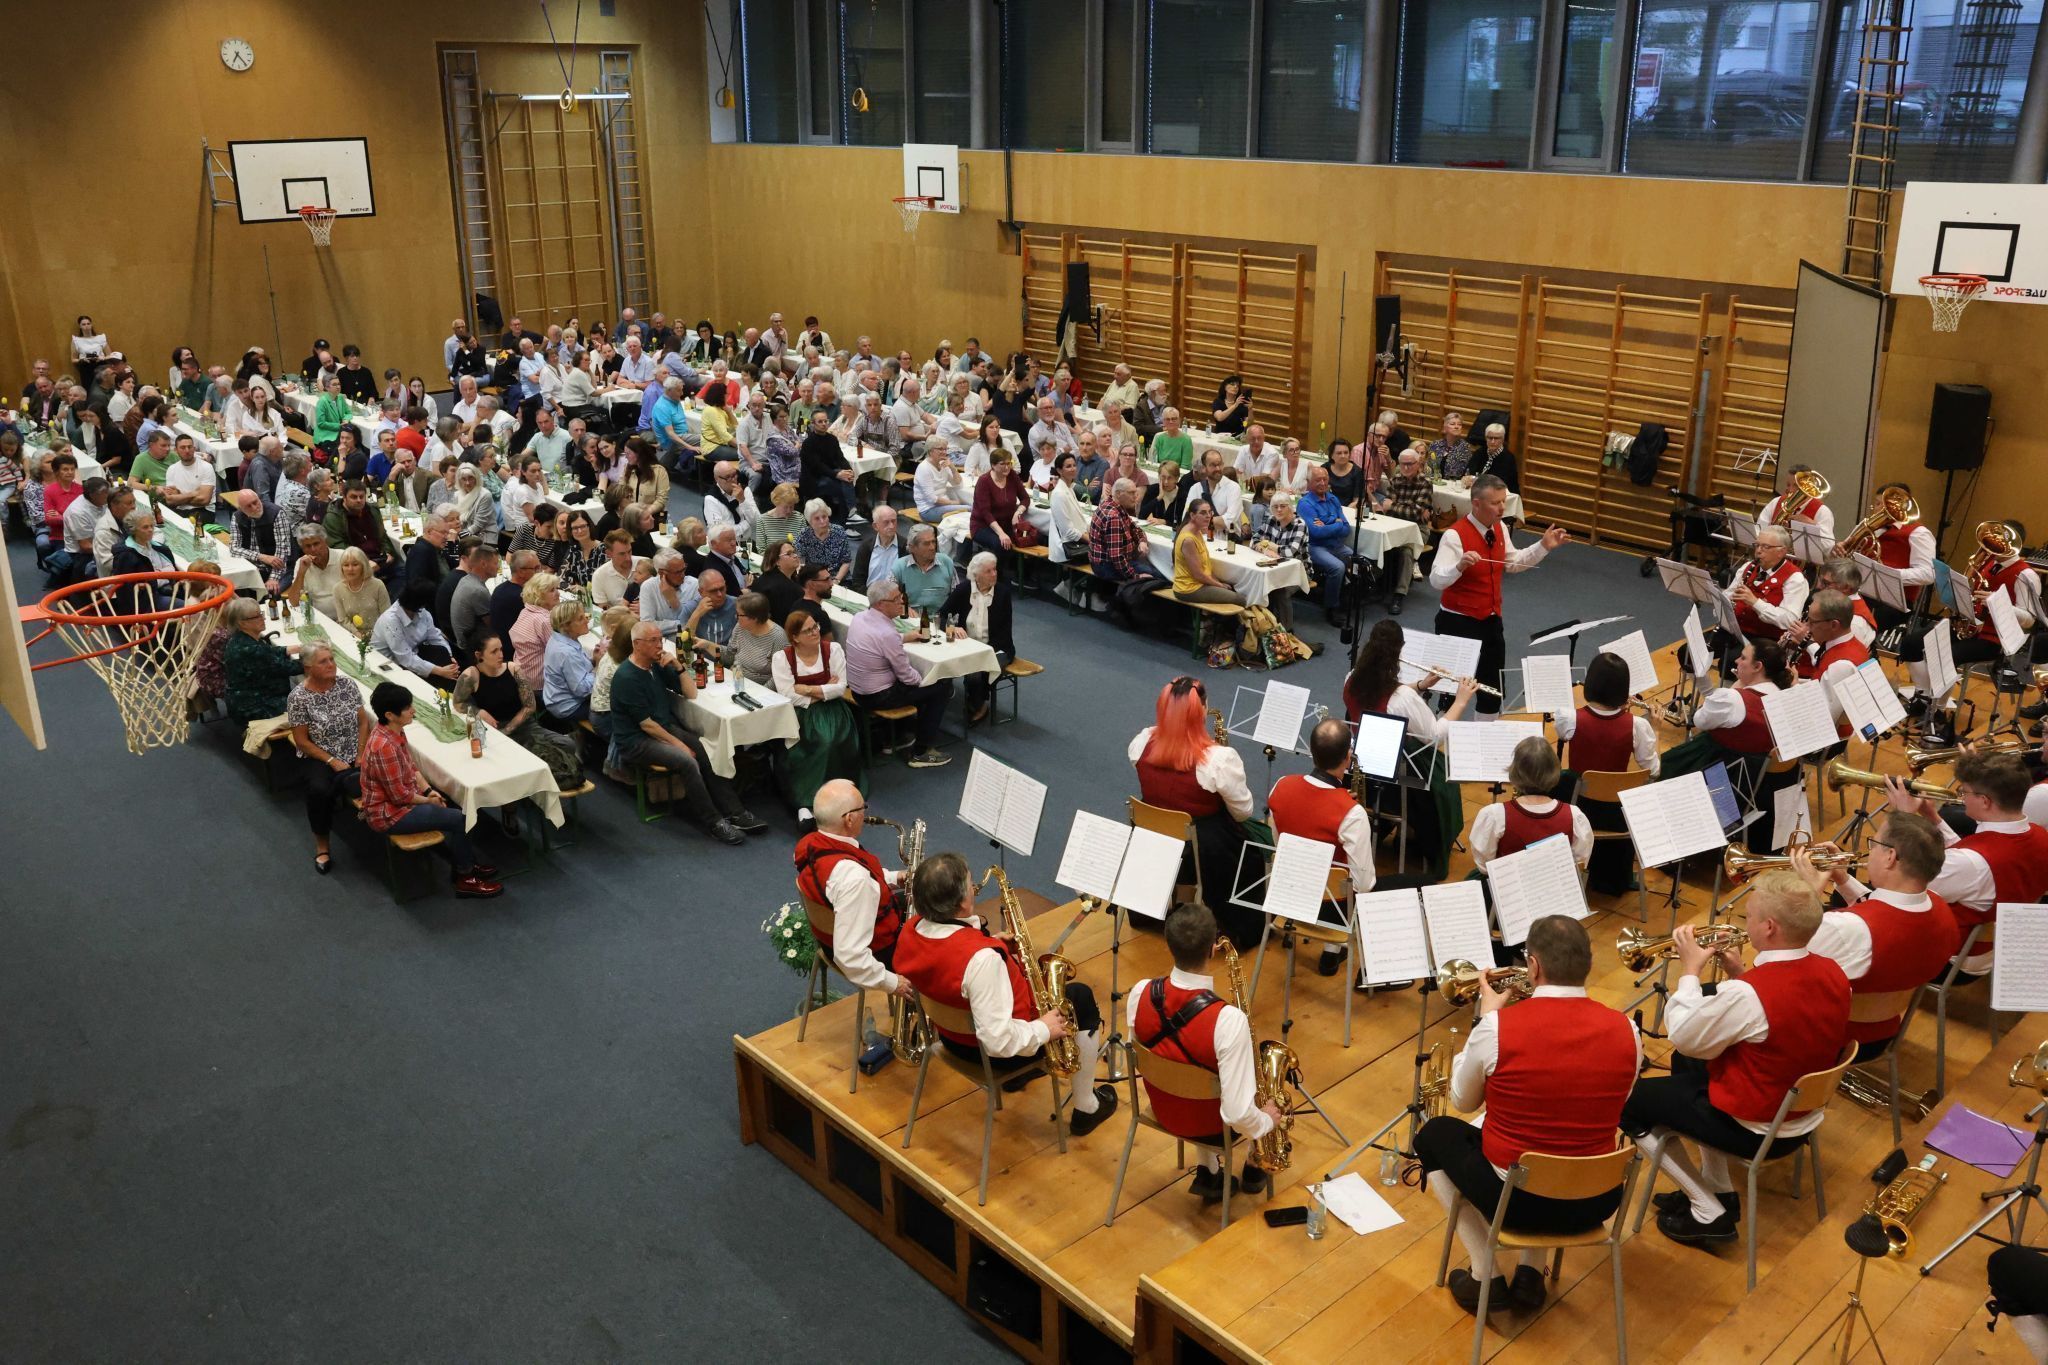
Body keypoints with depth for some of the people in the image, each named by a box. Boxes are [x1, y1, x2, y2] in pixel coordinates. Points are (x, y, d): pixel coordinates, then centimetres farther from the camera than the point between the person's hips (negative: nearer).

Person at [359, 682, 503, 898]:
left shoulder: (394, 731, -3)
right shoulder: (384, 747, -32)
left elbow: (411, 766, 11)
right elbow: (399, 795, -25)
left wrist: (429, 790, -2)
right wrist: (428, 800, -9)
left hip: (401, 798, 9)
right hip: (388, 814, -9)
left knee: (452, 807, 13)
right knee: (459, 819, -8)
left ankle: (463, 864, 25)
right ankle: (466, 879, 8)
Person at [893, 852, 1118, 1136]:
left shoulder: (910, 930, -16)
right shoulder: (980, 957, -39)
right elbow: (998, 1041, -37)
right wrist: (1043, 1029, -21)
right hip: (994, 1051, -7)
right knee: (1081, 998, 13)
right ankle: (1086, 1109, 27)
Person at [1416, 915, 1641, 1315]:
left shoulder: (1498, 1027, -20)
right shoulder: (1625, 1030, -10)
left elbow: (1463, 1102, 0)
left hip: (1515, 1199, -4)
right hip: (1595, 1203, 4)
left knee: (1435, 1134, 25)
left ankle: (1485, 1277, 20)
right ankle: (1531, 1274, 28)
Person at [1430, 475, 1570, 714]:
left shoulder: (1500, 528, 2)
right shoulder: (1455, 535, -22)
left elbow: (1513, 563, 18)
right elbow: (1436, 580, -30)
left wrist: (1543, 546, 8)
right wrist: (1460, 565, -48)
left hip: (1491, 620, 8)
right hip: (1458, 622, -8)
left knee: (1493, 686, 19)